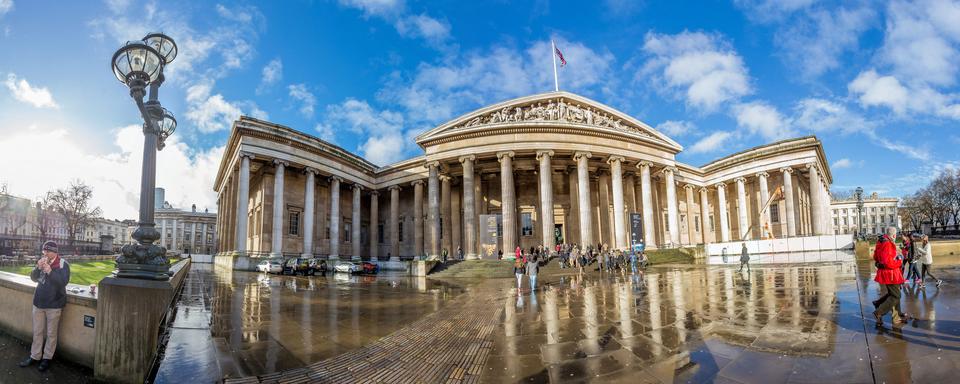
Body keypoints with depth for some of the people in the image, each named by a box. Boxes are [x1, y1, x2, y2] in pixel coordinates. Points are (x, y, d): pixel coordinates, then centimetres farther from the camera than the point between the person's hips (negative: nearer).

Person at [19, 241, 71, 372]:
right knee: (37, 331, 15)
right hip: (39, 302, 6)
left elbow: (64, 282, -19)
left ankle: (47, 358, 18)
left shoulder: (63, 264, -12)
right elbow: (34, 278, 5)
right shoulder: (43, 262, 5)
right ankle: (35, 356, 28)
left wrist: (50, 271, -28)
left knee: (51, 333, 6)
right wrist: (38, 268, -13)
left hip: (54, 304, -5)